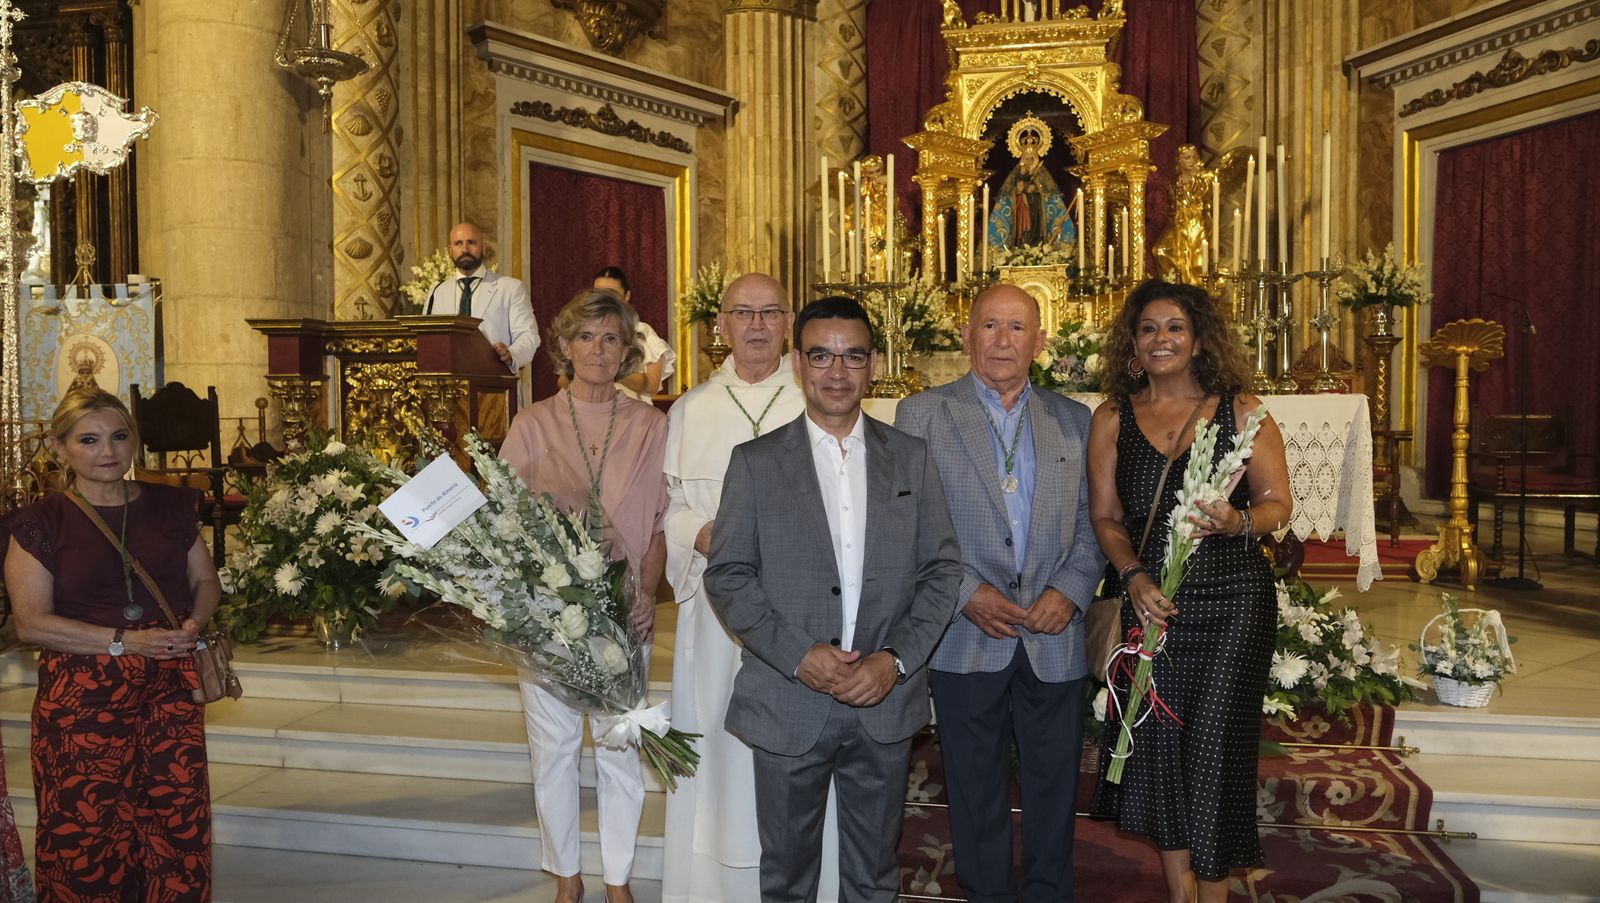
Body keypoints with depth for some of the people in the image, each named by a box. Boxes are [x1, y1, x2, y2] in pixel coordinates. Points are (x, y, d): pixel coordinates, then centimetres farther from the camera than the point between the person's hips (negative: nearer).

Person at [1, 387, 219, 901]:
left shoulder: (169, 506, 10)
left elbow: (206, 580, 16)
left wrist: (194, 624, -6)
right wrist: (124, 640, -15)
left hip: (170, 688, 3)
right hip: (82, 698, -3)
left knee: (179, 825, 2)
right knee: (87, 834, 0)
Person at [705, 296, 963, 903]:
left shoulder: (912, 459, 5)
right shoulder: (756, 462, -1)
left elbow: (941, 569, 2)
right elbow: (727, 576, -4)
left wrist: (897, 659, -11)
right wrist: (798, 656, -15)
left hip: (886, 703, 2)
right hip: (788, 707, -1)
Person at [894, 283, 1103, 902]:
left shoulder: (1073, 421, 8)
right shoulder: (922, 414, 0)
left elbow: (1091, 521, 7)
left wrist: (1070, 590, -9)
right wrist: (967, 593, -14)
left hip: (1054, 640, 2)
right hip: (967, 639, -2)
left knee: (1054, 787, 14)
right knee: (977, 791, 11)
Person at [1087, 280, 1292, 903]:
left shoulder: (1240, 410, 2)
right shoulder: (1112, 419, 6)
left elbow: (1278, 503, 4)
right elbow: (1105, 517, 7)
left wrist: (1238, 520, -18)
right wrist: (1133, 576, -9)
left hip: (1233, 602, -2)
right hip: (1151, 602, 2)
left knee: (1214, 749, -3)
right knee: (1160, 749, 7)